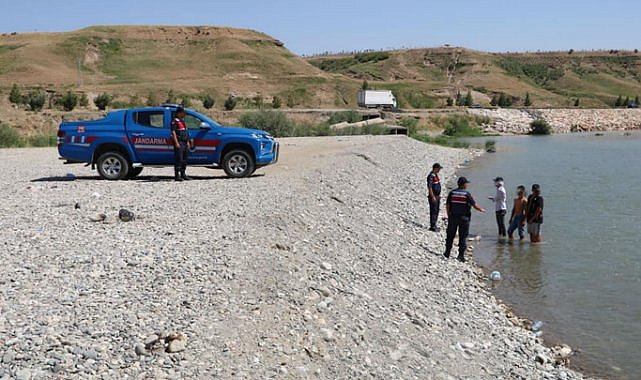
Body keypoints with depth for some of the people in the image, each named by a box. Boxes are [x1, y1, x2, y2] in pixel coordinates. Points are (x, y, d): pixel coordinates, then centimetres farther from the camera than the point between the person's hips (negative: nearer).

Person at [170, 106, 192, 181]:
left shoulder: (183, 121, 21)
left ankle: (183, 174, 15)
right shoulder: (175, 121, -6)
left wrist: (188, 142, 18)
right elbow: (173, 132, -13)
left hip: (185, 143, 9)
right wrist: (176, 143, -20)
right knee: (178, 159, -11)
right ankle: (177, 175, -10)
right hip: (179, 143, -9)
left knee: (184, 159, 9)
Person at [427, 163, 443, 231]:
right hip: (433, 196, -10)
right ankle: (432, 226, -2)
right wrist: (433, 197, -23)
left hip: (437, 196, 10)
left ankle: (434, 225, 22)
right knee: (433, 211, -6)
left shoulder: (436, 175, 13)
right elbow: (430, 187, -21)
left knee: (437, 210, 14)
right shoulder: (431, 176, -17)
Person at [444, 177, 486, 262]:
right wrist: (481, 210, 14)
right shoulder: (467, 194, -9)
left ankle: (447, 253, 20)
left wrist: (449, 215, 12)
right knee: (463, 237, 4)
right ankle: (461, 256, 3)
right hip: (464, 218, -3)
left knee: (450, 236, 14)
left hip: (453, 217, 3)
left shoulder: (452, 192, 0)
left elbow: (447, 205, 1)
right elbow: (474, 205, -4)